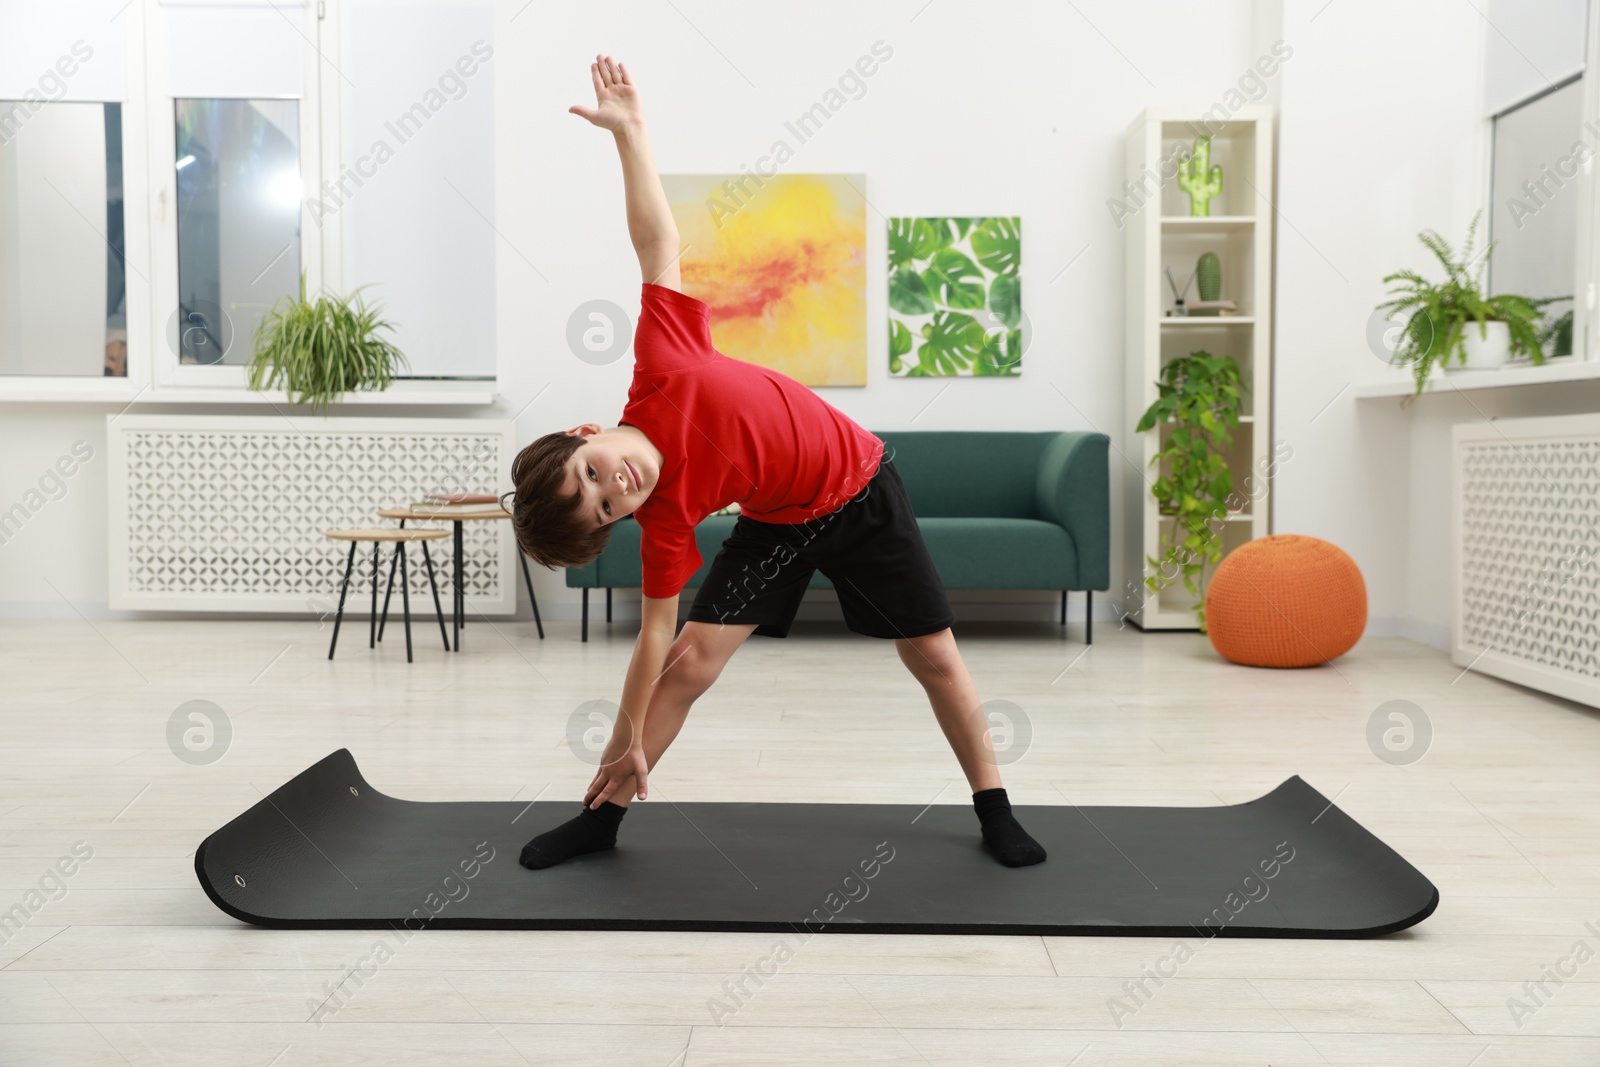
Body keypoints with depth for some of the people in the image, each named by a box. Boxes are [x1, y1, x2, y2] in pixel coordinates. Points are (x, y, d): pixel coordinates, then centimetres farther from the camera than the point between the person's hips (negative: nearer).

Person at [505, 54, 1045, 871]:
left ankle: (994, 811, 22)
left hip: (860, 488, 0)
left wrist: (628, 130, -21)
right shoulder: (664, 516, -23)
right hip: (778, 524, 0)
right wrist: (627, 744, -14)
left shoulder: (661, 373, -29)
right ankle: (604, 817, 12)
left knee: (934, 656, 4)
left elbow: (659, 244, -21)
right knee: (694, 657, -7)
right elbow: (656, 635, -16)